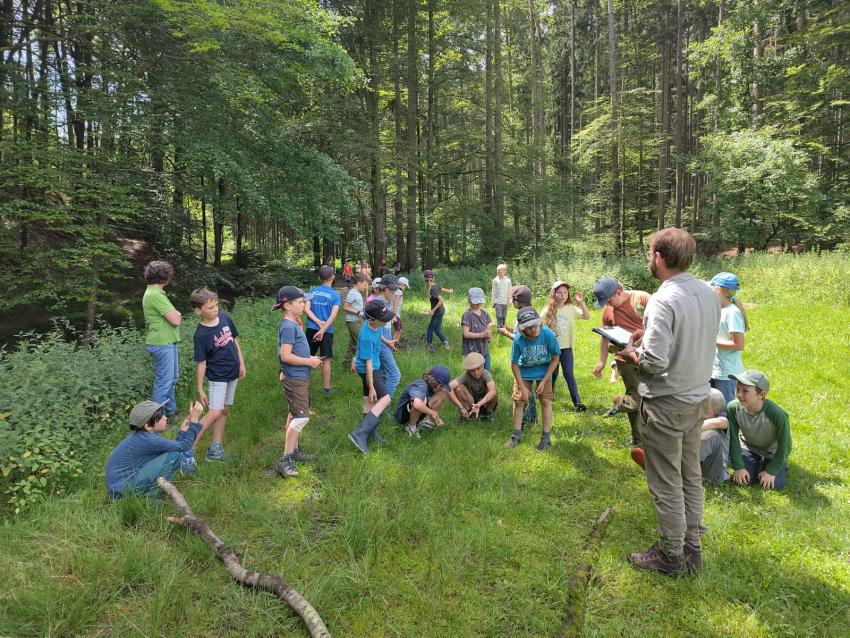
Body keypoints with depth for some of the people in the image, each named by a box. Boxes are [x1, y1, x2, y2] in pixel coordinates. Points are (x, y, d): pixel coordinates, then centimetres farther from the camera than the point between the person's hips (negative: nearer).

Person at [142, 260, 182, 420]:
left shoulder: (154, 292, 13)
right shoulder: (155, 295, -20)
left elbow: (174, 315, 14)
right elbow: (176, 320, -21)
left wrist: (175, 314, -6)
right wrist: (177, 315, -1)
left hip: (167, 342, 11)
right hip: (162, 343, -11)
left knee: (173, 377, 21)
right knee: (164, 381, -3)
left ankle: (170, 410, 34)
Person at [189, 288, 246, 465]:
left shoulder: (225, 318, -3)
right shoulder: (201, 334, -18)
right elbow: (201, 364, -15)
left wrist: (241, 364, 8)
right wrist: (200, 390, -12)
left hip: (233, 374, 6)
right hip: (217, 377, -6)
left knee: (225, 410, 10)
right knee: (214, 413, -12)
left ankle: (216, 447, 19)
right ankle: (190, 446, -2)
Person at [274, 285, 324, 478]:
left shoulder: (294, 324, 10)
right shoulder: (289, 327, -20)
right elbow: (286, 356, -26)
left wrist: (310, 359, 8)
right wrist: (309, 362, -17)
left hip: (300, 377, 10)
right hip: (295, 379, -10)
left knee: (295, 415, 18)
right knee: (301, 417, -10)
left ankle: (293, 450, 31)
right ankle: (285, 460, -5)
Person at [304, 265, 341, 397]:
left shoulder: (312, 292, 4)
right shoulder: (335, 295, -4)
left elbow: (306, 309, -6)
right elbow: (333, 315, -15)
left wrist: (319, 323, -10)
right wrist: (322, 329, -19)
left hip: (311, 329, 3)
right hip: (327, 331, -3)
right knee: (326, 360, 4)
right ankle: (326, 388, 10)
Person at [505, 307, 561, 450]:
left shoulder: (548, 334, -29)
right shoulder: (518, 340, -29)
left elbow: (555, 359, -14)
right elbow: (514, 364, -14)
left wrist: (543, 381, -15)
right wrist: (522, 387, -14)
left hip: (544, 370, 0)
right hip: (524, 371, 0)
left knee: (546, 400, -6)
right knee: (518, 400, -1)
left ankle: (546, 437, 6)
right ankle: (517, 434, 17)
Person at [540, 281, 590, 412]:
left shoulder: (571, 308, -2)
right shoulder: (548, 310, -7)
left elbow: (587, 317, -7)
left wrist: (581, 302, -18)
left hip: (566, 347, 1)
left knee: (569, 374, -3)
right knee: (553, 373, 14)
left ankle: (577, 402, -5)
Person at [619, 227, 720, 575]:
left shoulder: (663, 301, -24)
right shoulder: (709, 293, 1)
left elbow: (654, 363, -29)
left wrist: (631, 353, -9)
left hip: (666, 405, -8)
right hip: (698, 399, 8)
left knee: (666, 484, 8)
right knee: (691, 476, 20)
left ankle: (671, 556, 23)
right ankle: (691, 547, 34)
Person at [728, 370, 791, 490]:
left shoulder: (777, 414, -37)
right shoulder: (733, 408, -29)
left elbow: (785, 445, -20)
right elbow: (733, 440, -14)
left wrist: (771, 471, -15)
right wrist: (739, 467, -13)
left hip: (772, 452, -2)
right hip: (748, 448, 2)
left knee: (774, 485, -11)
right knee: (741, 480, -8)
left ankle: (782, 465, 22)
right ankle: (757, 463, 24)